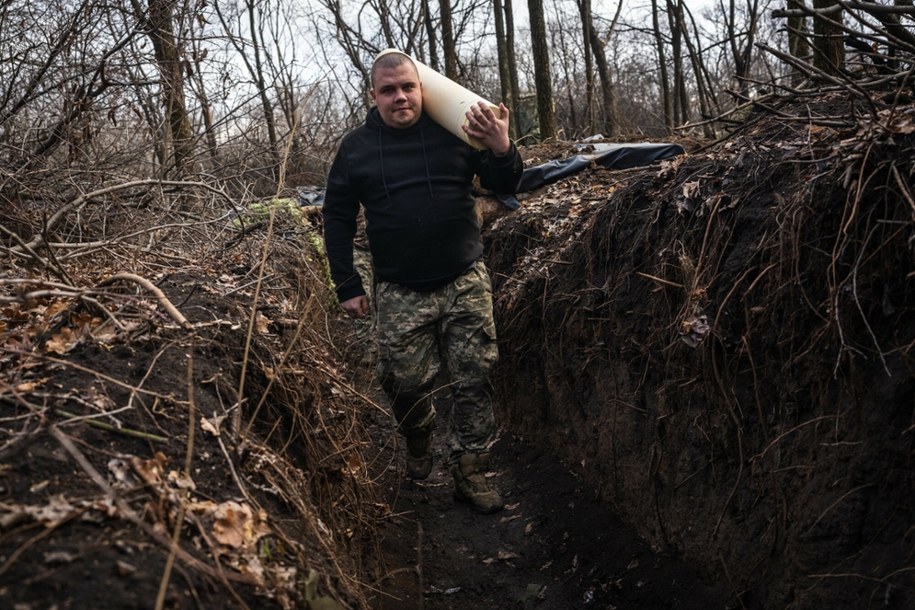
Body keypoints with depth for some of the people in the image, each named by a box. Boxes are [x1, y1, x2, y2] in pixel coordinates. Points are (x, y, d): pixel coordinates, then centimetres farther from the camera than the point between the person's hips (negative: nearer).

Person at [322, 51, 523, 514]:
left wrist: (501, 151, -17)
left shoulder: (453, 130, 0)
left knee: (473, 381, 1)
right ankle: (417, 442, 36)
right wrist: (347, 287, 4)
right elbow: (337, 219, 9)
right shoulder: (356, 147, 3)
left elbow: (505, 187, 5)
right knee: (407, 384, 5)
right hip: (399, 294, 0)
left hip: (465, 283, 0)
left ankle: (469, 473, 14)